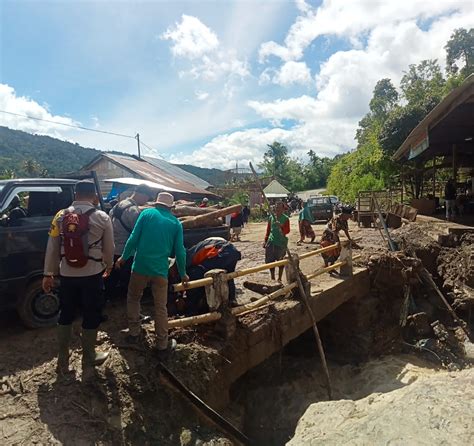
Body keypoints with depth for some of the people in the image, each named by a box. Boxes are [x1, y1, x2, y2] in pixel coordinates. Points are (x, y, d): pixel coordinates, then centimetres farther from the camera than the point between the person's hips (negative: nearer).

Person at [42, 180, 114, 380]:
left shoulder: (61, 216, 0)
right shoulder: (102, 217, -8)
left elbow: (52, 248, 3)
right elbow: (109, 248, 0)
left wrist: (48, 274, 11)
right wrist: (108, 266, 18)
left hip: (67, 275, 3)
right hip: (92, 275, -3)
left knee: (65, 316, 19)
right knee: (91, 318, 9)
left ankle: (63, 362, 30)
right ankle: (88, 364, 21)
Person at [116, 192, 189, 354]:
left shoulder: (146, 213, 2)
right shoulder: (176, 223, 6)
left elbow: (133, 238, -3)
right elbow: (179, 251, 4)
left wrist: (123, 257, 9)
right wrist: (183, 274, 14)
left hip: (141, 266, 0)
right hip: (161, 270, 1)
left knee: (133, 299, 24)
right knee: (161, 307, 10)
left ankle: (134, 333, 30)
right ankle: (162, 344, 17)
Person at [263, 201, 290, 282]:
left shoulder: (285, 218, -4)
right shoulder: (271, 217, 6)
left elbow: (287, 231, -12)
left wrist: (281, 226, -31)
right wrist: (265, 240, 12)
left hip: (281, 242, -3)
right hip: (271, 241, 3)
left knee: (281, 261, 6)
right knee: (270, 261, 7)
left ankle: (280, 278, 19)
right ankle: (272, 278, 23)